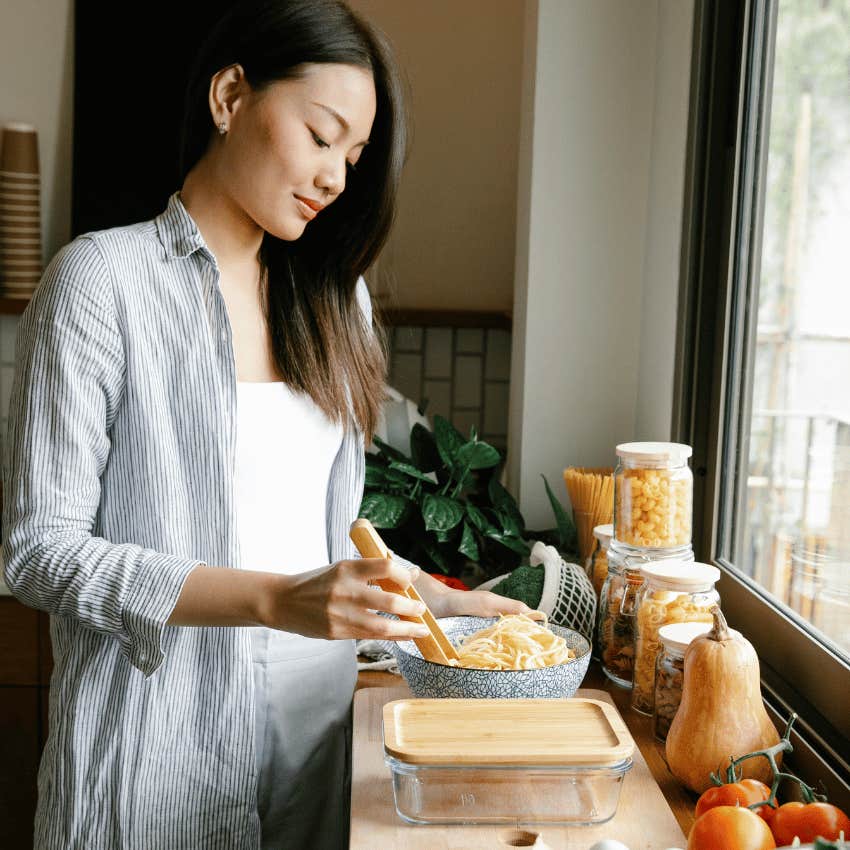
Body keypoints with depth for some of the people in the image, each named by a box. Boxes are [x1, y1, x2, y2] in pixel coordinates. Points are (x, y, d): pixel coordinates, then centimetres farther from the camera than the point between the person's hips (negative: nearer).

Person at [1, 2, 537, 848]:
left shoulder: (333, 298, 9)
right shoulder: (102, 278, -10)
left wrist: (432, 599, 1)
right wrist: (276, 600, -23)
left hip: (317, 713, 5)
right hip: (165, 736, -5)